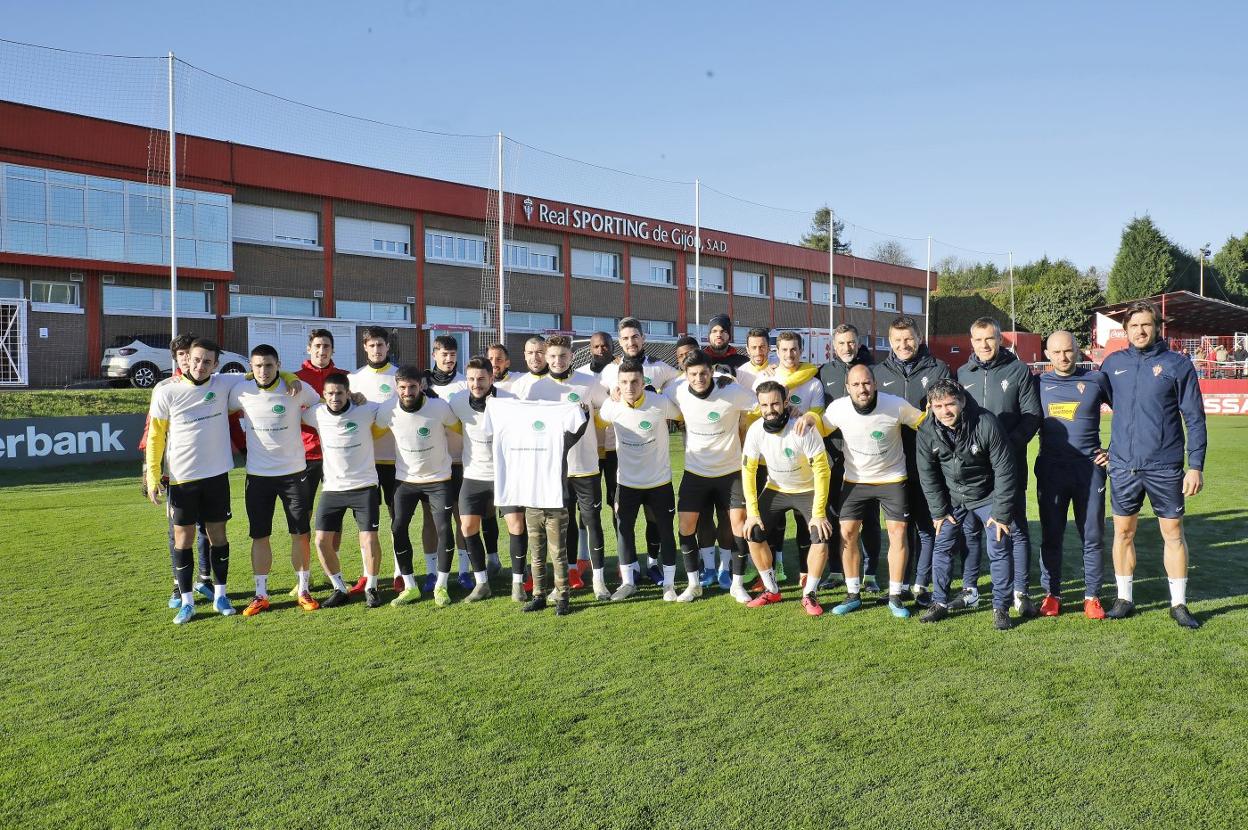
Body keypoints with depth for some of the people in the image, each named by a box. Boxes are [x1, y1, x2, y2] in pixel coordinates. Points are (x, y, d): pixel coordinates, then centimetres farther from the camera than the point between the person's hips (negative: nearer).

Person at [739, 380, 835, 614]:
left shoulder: (803, 429, -29)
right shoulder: (756, 431, -19)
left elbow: (821, 470, -25)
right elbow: (748, 470, -10)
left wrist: (819, 513, -25)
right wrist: (752, 512, -13)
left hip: (808, 490, -3)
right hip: (775, 489, 3)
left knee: (821, 538, -19)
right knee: (753, 534, -7)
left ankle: (809, 596, 1)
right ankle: (772, 591, 12)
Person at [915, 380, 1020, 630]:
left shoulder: (987, 424, -27)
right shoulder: (927, 431, -17)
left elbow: (1004, 470, -20)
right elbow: (927, 474, -4)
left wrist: (1001, 512, -17)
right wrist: (939, 511, -3)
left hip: (987, 496, -3)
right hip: (952, 497, 3)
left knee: (998, 550, -3)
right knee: (942, 548, 5)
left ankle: (1001, 608, 11)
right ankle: (940, 602, 19)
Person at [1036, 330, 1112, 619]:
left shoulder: (1096, 379, 4)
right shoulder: (1039, 384, 6)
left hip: (1090, 468, 0)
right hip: (1051, 470, 1)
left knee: (1092, 537, 4)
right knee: (1051, 536, 5)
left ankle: (1092, 596, 15)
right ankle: (1051, 594, 15)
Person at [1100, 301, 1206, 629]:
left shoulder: (1177, 365, -2)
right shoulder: (1113, 363, 5)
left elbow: (1195, 419, -2)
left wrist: (1196, 466, -7)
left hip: (1165, 466, -2)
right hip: (1123, 466, 2)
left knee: (1173, 533, 6)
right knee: (1123, 533, 9)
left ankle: (1179, 604, 18)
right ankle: (1124, 598, 21)